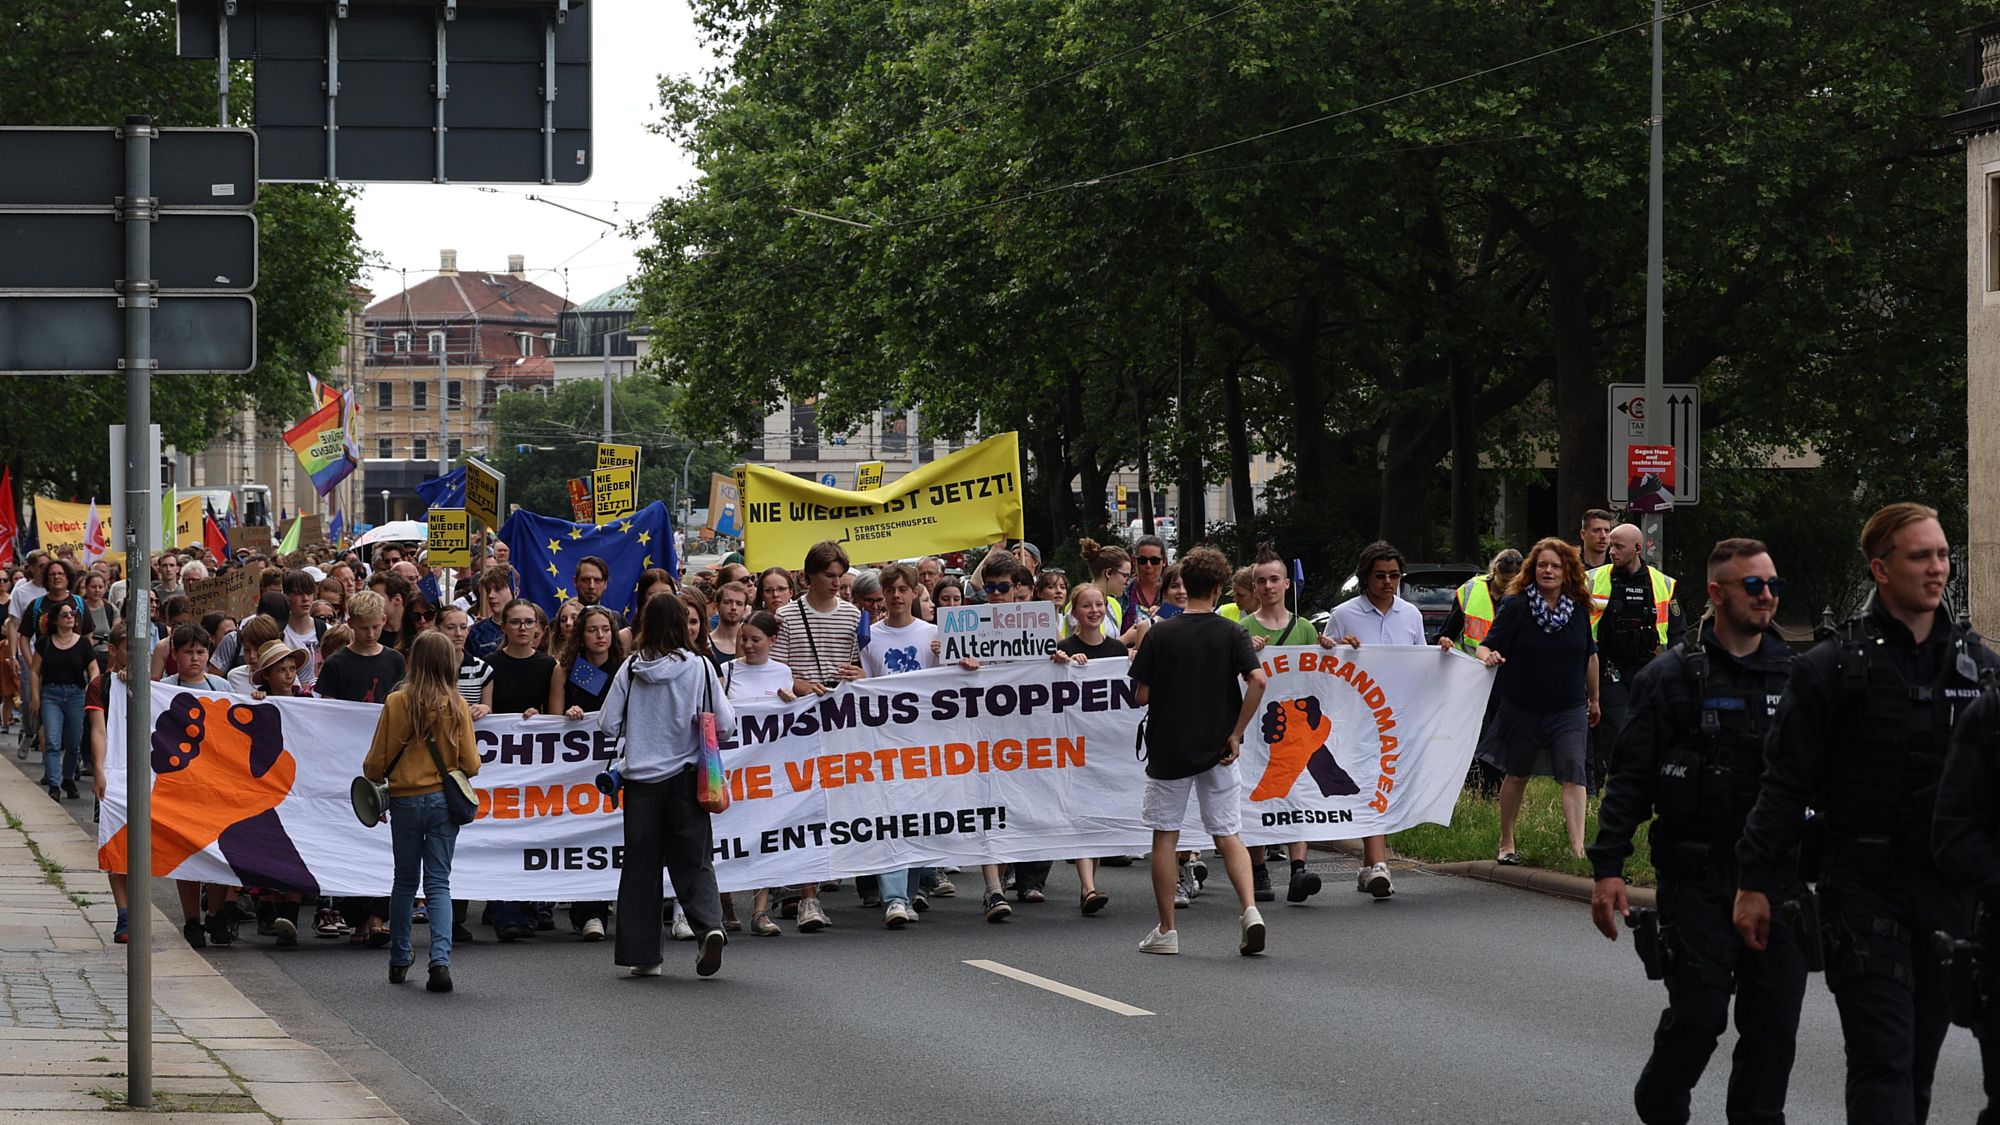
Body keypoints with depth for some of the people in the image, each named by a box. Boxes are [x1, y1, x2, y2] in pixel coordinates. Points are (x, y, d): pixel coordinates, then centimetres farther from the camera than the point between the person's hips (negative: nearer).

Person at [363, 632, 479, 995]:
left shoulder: (397, 702, -8)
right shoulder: (456, 705, -7)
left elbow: (377, 761, -2)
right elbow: (470, 764, -3)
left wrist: (372, 779, 19)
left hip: (405, 800, 0)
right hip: (444, 799, 0)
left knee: (405, 881, 14)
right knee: (439, 882, 3)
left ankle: (399, 960, 25)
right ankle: (440, 959, -12)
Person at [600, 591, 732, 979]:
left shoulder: (631, 670, -4)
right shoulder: (698, 668, -7)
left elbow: (608, 724, -2)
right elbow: (724, 722, -6)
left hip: (641, 778, 1)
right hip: (684, 777, -1)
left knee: (641, 863, 8)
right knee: (692, 860, 6)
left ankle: (641, 954, 7)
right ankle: (710, 925, -19)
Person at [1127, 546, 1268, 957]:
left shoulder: (1161, 635, -6)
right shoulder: (1231, 634, -4)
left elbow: (1141, 696, -7)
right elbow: (1257, 680, -16)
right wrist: (1236, 734, -8)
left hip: (1168, 749, -1)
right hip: (1217, 752, 1)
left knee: (1165, 837, 9)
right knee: (1228, 835, 8)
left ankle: (1166, 930, 10)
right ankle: (1250, 910, -13)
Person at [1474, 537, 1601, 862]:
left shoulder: (1578, 609, 5)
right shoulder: (1514, 607, -5)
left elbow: (1590, 655, 17)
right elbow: (1486, 645, -9)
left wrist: (1594, 699, 23)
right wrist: (1488, 657, -34)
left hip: (1569, 710, 1)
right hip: (1521, 709, -1)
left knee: (1573, 773, -14)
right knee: (1517, 775, 12)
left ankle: (1577, 847, -21)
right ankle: (1506, 843, 28)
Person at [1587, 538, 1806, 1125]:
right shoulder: (1672, 676, -2)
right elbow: (1629, 779, -3)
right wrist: (1608, 867, -9)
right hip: (1698, 873, -4)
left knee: (1774, 1019, 1)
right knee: (1698, 1013, -6)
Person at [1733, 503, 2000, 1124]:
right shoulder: (1833, 667, -3)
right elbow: (1785, 782, -4)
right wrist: (1756, 883, -7)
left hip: (1950, 888, 5)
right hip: (1864, 886, -5)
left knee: (1921, 1060, 10)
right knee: (1883, 1057, -11)